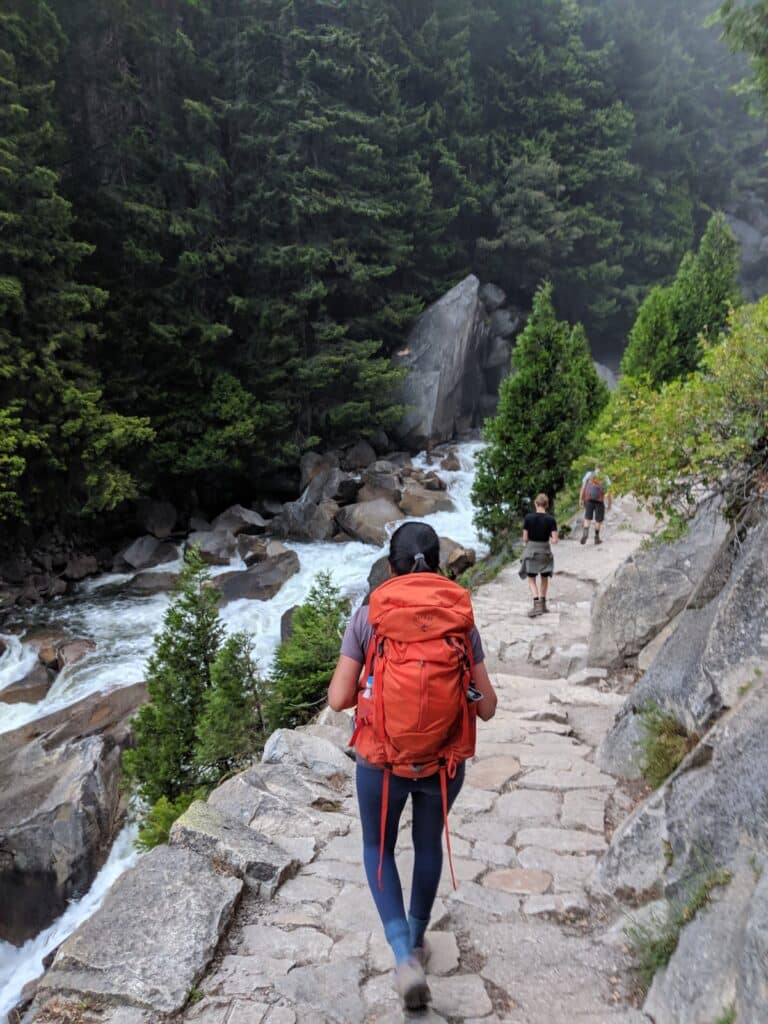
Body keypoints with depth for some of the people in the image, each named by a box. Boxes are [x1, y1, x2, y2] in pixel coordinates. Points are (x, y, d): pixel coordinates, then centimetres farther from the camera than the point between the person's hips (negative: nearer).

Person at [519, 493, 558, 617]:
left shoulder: (528, 517, -12)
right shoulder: (551, 519, -10)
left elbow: (525, 538, -8)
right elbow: (555, 540, -12)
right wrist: (550, 540, 10)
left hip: (531, 551, -1)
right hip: (545, 551, 2)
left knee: (531, 580, 6)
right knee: (544, 578, 20)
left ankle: (537, 604, -11)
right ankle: (542, 603, 28)